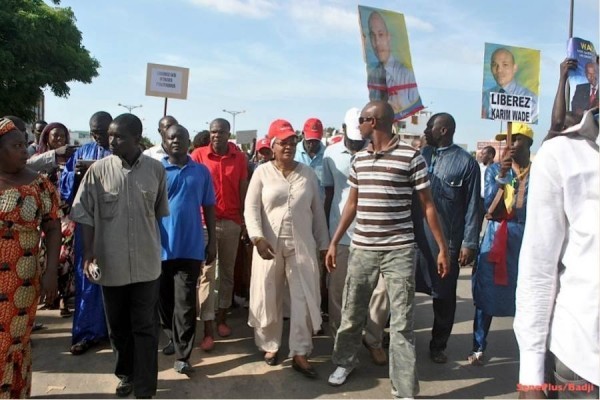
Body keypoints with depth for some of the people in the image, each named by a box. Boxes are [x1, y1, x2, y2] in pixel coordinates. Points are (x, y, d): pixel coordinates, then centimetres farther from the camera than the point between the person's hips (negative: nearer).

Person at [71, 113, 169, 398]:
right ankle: (126, 374, 37)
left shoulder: (156, 169, -5)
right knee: (118, 325, 16)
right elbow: (85, 214, -1)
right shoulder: (98, 170, -5)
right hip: (111, 262, 1)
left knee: (145, 326, 7)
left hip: (146, 262, -1)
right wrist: (89, 253, -6)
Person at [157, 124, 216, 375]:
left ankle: (182, 355, 7)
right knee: (165, 299, 15)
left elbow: (208, 207, 7)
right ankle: (173, 338, 36)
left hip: (190, 246, -1)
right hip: (162, 245, 1)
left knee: (185, 303, 0)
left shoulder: (201, 172, 3)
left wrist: (212, 241, 5)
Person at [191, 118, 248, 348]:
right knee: (207, 273, -2)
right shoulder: (198, 155, -3)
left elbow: (243, 190, 6)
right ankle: (207, 330, 0)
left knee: (227, 271, 12)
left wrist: (245, 219, 2)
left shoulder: (240, 158, 3)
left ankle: (222, 318, 27)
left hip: (232, 221, 3)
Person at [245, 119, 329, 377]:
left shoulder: (308, 174, 8)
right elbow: (251, 208, -5)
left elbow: (318, 211, 10)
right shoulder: (262, 172, 1)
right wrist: (258, 238, -18)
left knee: (304, 299, 1)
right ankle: (270, 345, 29)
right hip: (270, 244, -1)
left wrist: (323, 244, 7)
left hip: (302, 245, 2)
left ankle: (300, 353, 12)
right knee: (269, 298, 9)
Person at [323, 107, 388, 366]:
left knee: (382, 289, 1)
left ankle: (373, 339, 21)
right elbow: (329, 194, 10)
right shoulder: (331, 154, 3)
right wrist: (325, 231, 10)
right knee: (337, 291, 10)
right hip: (340, 233, 1)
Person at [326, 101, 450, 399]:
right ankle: (345, 362, 39)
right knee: (351, 314, 15)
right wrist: (334, 242, 14)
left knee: (401, 324, 1)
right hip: (361, 249, 5)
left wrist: (442, 248, -4)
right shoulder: (359, 159, 9)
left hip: (399, 250, -4)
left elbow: (428, 205, -3)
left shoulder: (411, 157, -7)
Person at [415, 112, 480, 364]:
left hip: (447, 239, -3)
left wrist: (469, 243, -7)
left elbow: (472, 206, -3)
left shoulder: (466, 162, -2)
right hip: (414, 235, 3)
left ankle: (438, 345, 28)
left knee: (444, 295, 10)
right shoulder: (420, 155, 8)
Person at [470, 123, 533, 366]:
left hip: (529, 237, 0)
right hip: (496, 236, 0)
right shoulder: (494, 169, 3)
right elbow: (487, 206, -7)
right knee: (487, 293, 2)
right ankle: (478, 348, 13)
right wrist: (500, 176, -16)